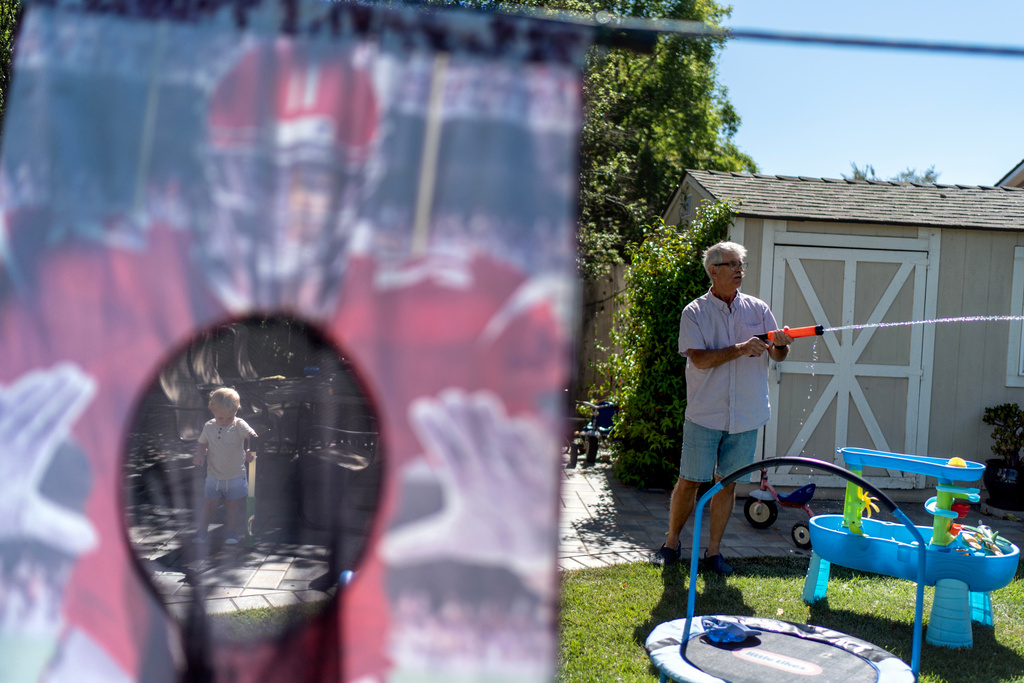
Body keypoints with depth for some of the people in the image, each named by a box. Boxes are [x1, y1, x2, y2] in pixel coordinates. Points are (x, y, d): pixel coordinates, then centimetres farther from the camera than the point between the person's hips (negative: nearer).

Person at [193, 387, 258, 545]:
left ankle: (232, 532, 21)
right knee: (208, 504, 2)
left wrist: (250, 451, -48)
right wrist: (200, 454, -5)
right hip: (214, 477, 2)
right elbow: (202, 443, 16)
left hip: (236, 477, -2)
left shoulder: (239, 425, -12)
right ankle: (201, 531, 17)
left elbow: (251, 435, -29)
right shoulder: (208, 427, 0)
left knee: (234, 505, 6)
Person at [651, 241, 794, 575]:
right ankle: (672, 543, 20)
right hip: (705, 414, -3)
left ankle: (714, 550, 20)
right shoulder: (694, 312, -2)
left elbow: (777, 355, 5)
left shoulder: (758, 309, 7)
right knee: (690, 481, 3)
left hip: (745, 416, 3)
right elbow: (699, 359, -13)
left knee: (727, 483, 9)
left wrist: (780, 344, -18)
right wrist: (740, 349, -23)